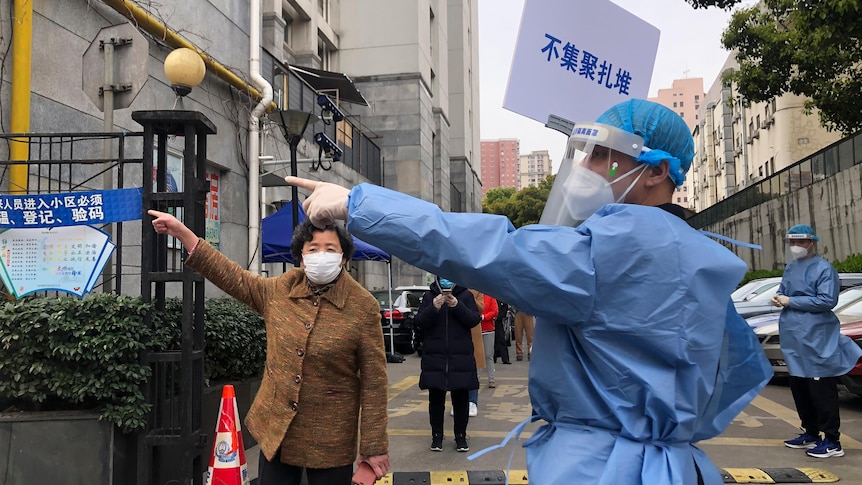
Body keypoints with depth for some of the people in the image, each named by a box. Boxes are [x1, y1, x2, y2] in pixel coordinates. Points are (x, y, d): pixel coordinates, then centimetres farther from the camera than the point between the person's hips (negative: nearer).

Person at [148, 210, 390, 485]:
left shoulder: (363, 307, -12)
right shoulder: (279, 291, 0)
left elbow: (374, 382, -11)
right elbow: (234, 277, 9)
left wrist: (374, 446, -10)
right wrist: (183, 233, 5)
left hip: (330, 440, -4)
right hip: (275, 429, 4)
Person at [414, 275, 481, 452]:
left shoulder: (465, 295, 1)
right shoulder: (429, 296, 3)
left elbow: (474, 320, -7)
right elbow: (419, 322, -4)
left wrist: (457, 306, -22)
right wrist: (433, 308, -21)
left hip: (461, 357, 0)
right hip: (434, 357, 1)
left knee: (461, 398, 7)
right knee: (436, 398, 7)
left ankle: (461, 436, 18)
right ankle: (437, 436, 18)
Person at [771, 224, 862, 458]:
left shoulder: (823, 268, -9)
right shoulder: (790, 268, 15)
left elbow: (827, 300, -18)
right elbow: (783, 292, 24)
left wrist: (790, 301, -18)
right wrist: (778, 297, -1)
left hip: (816, 340, -9)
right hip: (794, 338, 9)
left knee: (822, 392, -4)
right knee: (799, 388, 15)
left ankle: (832, 441, 3)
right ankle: (810, 433, 28)